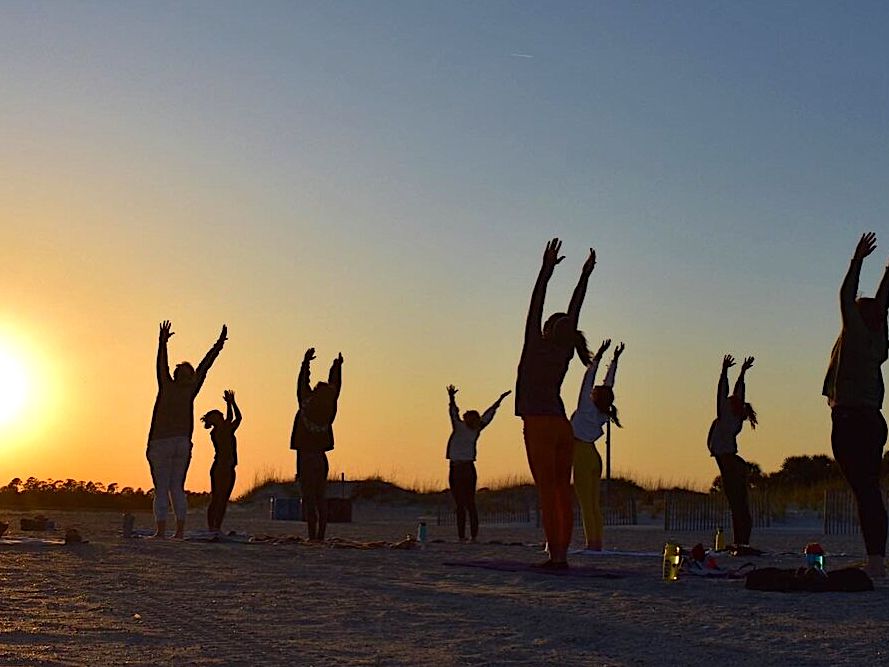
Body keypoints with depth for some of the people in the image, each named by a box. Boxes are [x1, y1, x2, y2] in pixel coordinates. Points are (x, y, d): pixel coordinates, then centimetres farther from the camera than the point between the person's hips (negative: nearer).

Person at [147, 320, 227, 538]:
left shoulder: (166, 386, -4)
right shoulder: (190, 391, 3)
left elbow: (161, 364, 4)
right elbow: (204, 367, 10)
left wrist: (163, 341, 13)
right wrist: (219, 344, 17)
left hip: (160, 444, -3)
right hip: (183, 444, 3)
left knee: (161, 489, -4)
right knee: (177, 488, 7)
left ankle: (160, 530, -10)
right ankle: (180, 530, 1)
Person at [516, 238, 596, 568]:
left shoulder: (537, 349, -7)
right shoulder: (564, 355, 7)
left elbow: (535, 307, -8)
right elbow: (574, 313, 13)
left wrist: (546, 270, -6)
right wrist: (584, 276, 18)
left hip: (539, 426, -6)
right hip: (563, 427, 6)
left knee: (547, 492, -9)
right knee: (562, 494, 5)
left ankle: (555, 555, -13)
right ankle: (561, 554, 4)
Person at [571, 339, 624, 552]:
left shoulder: (586, 408, -11)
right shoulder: (603, 415, 5)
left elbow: (588, 378, -10)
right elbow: (608, 384, 13)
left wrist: (599, 355, -9)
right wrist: (614, 360, 19)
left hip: (581, 455, -7)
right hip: (594, 456, 7)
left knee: (585, 503, -8)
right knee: (594, 504, 8)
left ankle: (592, 543, -12)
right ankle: (597, 543, 6)